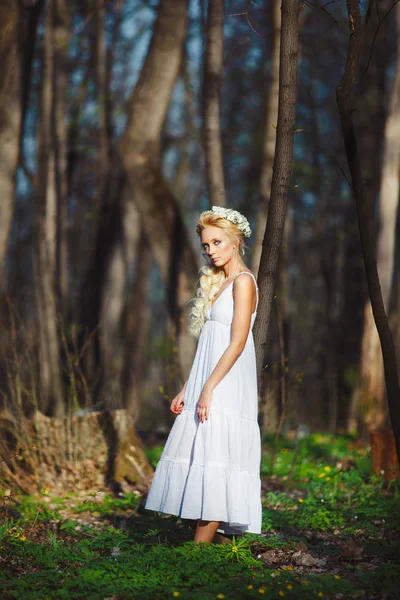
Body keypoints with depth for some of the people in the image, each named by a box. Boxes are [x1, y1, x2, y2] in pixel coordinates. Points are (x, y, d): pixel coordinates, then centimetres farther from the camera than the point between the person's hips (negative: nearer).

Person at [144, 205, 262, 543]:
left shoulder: (243, 281, -7)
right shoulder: (217, 283, 19)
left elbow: (237, 342, -16)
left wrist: (208, 388, -20)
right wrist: (187, 390, 15)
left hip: (227, 386, -9)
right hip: (207, 385, 9)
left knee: (213, 466, -10)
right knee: (200, 462, 6)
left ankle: (199, 548, -10)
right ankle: (199, 545, 8)